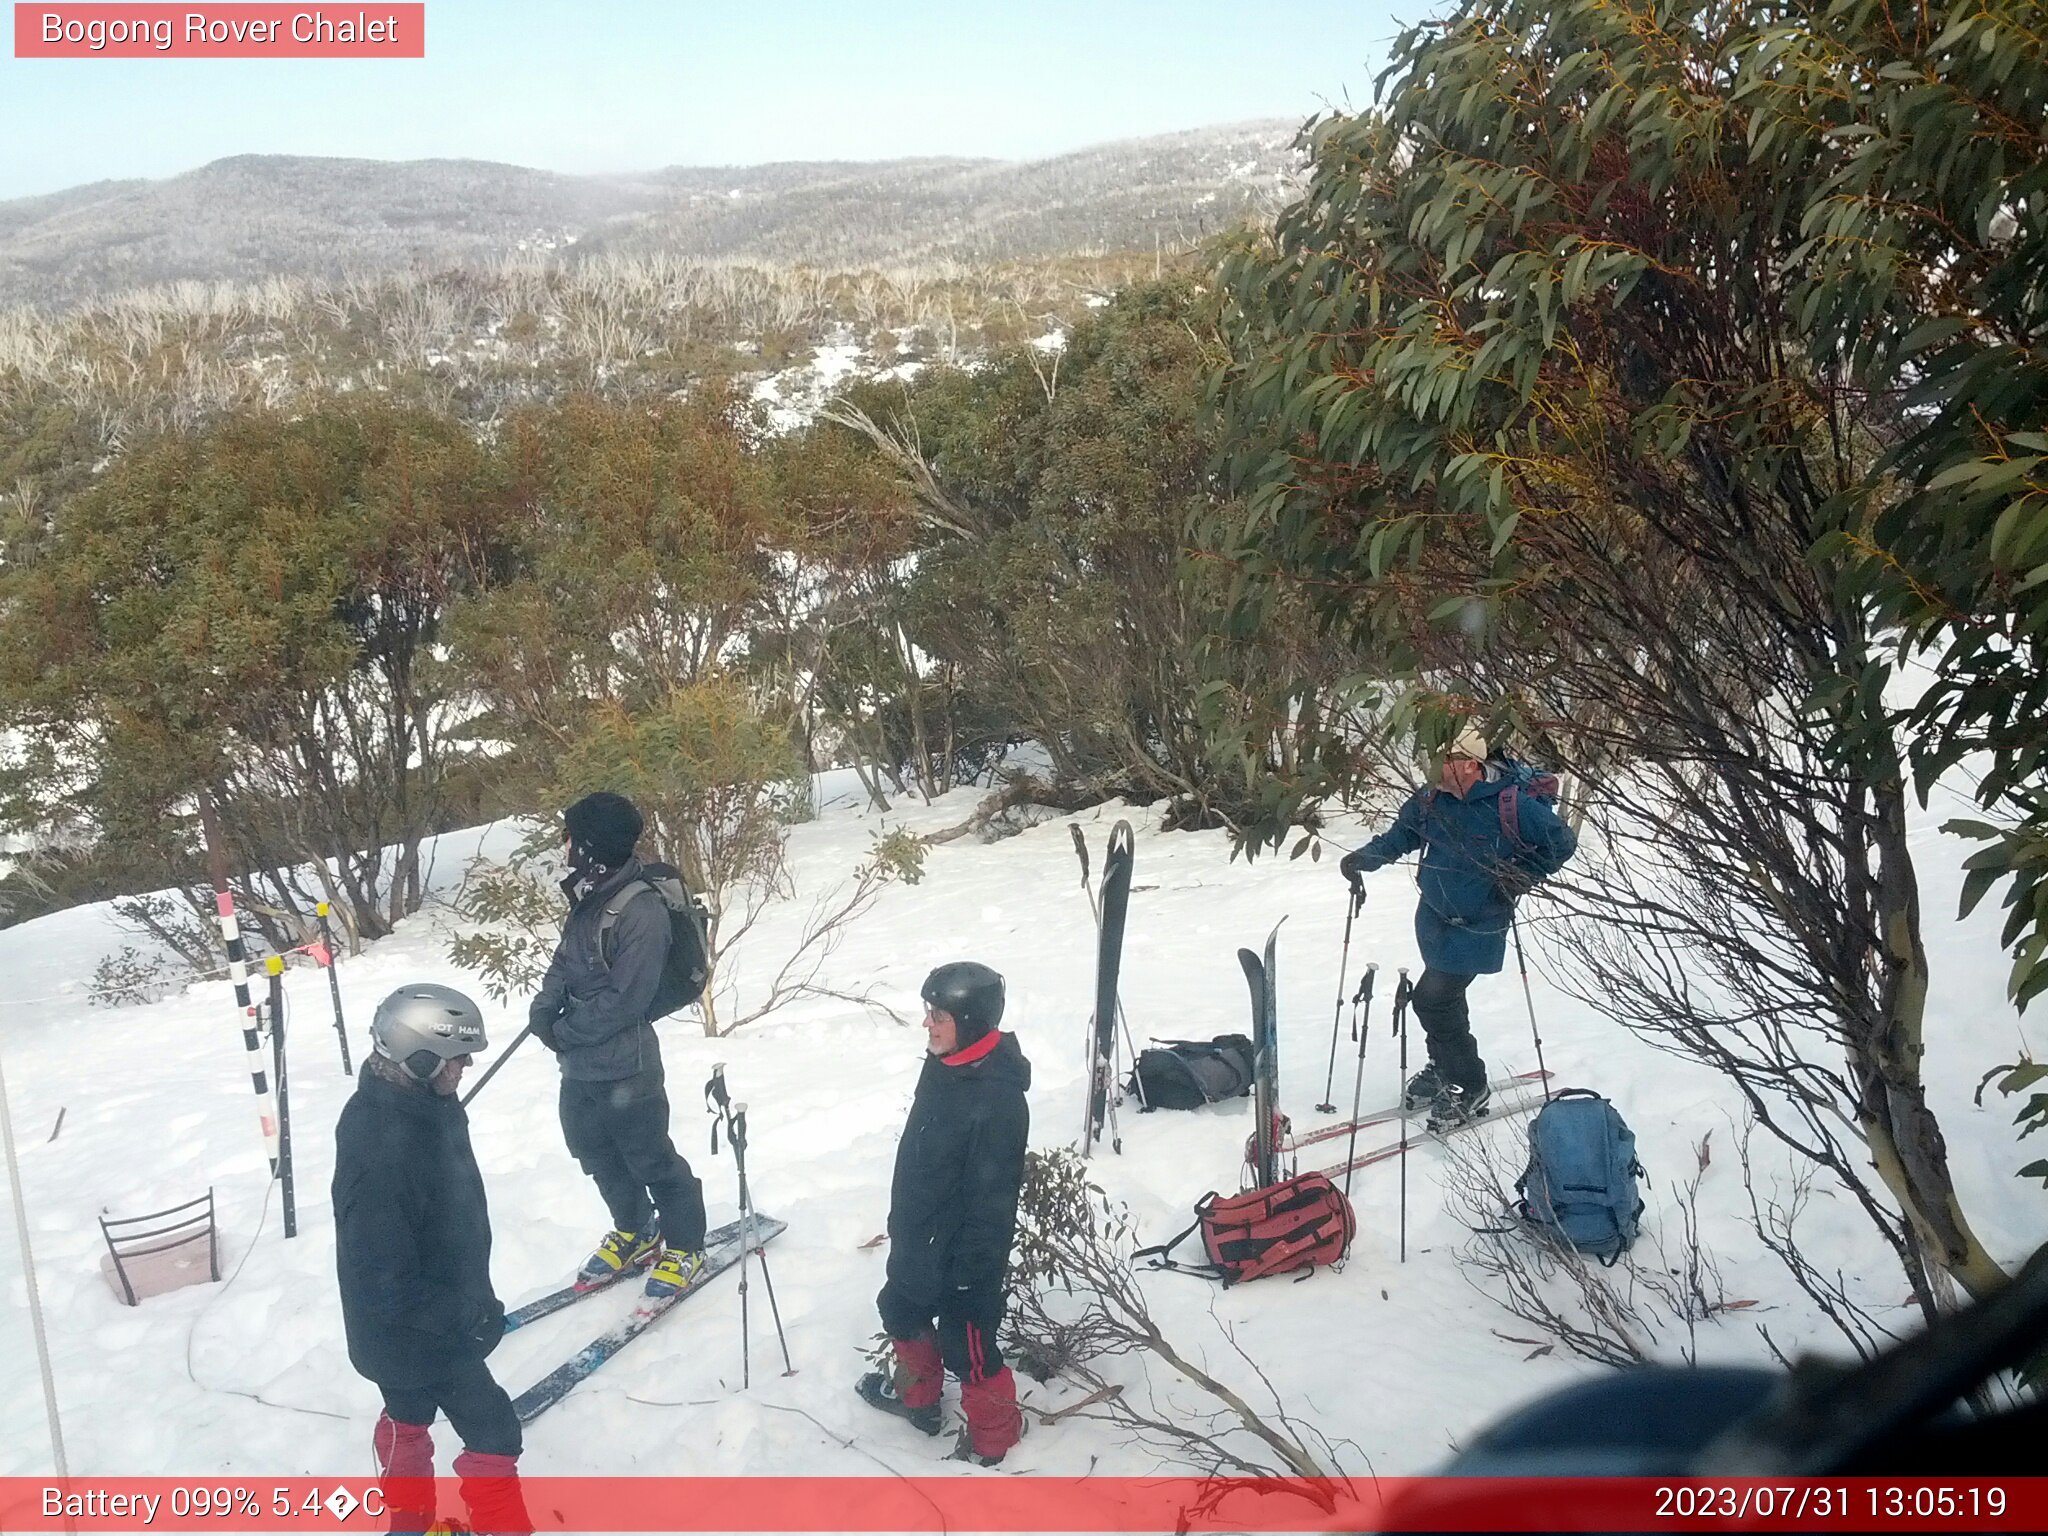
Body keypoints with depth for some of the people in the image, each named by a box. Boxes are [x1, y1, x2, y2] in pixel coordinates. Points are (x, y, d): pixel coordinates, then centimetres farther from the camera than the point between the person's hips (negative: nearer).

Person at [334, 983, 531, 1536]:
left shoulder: (417, 1105, -8)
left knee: (409, 1416, 28)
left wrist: (467, 1296, 17)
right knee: (491, 1430, 5)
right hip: (414, 1333, -9)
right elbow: (382, 1281, -32)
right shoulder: (384, 1153, -38)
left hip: (425, 1313, 9)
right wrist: (466, 1313, -25)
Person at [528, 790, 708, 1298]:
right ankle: (634, 1232, 40)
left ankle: (684, 1247, 23)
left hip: (624, 1065, -9)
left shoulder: (640, 909, -24)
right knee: (597, 1154, 21)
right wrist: (544, 1008, -6)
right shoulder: (586, 898, 4)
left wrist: (566, 1032, -15)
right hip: (578, 1066, 9)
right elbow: (564, 962, 12)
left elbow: (625, 999, -24)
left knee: (650, 1159, 6)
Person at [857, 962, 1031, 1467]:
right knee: (902, 1312, 28)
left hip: (961, 1252, -9)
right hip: (918, 1236, 9)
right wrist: (904, 1223, 19)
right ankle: (915, 1393, 53)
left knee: (966, 1346, 7)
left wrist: (971, 1267, -20)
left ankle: (992, 1435, 31)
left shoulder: (998, 1098, -31)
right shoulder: (942, 1066, -3)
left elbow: (992, 1195, -25)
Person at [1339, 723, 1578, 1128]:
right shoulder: (1432, 799, -6)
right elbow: (1401, 835, 11)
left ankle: (1469, 1088, 6)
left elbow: (1562, 843, -9)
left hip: (1476, 927, -6)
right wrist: (1366, 857, -3)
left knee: (1432, 999, -12)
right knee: (1444, 996, 19)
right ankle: (1444, 1068, 41)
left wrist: (1523, 877, -15)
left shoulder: (1513, 804, -22)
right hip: (1434, 916, 6)